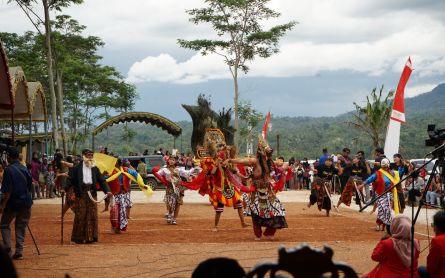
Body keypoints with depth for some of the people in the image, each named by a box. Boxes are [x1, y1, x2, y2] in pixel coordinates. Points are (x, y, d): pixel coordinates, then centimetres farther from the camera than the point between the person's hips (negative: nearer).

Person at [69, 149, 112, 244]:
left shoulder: (94, 168, 9)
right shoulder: (77, 168, 0)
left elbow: (101, 180, 5)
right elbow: (71, 180, -2)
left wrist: (107, 191, -6)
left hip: (92, 194, 4)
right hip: (81, 194, -3)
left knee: (92, 216, 4)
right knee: (80, 216, -1)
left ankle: (90, 237, 11)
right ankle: (79, 237, 5)